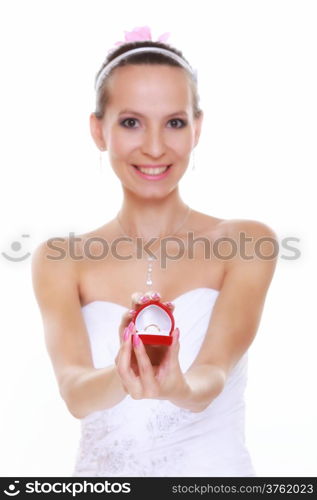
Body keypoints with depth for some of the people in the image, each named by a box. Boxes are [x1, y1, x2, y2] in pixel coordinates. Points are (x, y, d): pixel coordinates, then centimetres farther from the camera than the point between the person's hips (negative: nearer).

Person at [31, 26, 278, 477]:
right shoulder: (60, 262, 0)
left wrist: (180, 389, -33)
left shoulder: (248, 243, -3)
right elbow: (74, 393, -12)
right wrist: (121, 378, -31)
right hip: (102, 474, 1)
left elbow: (215, 374, -14)